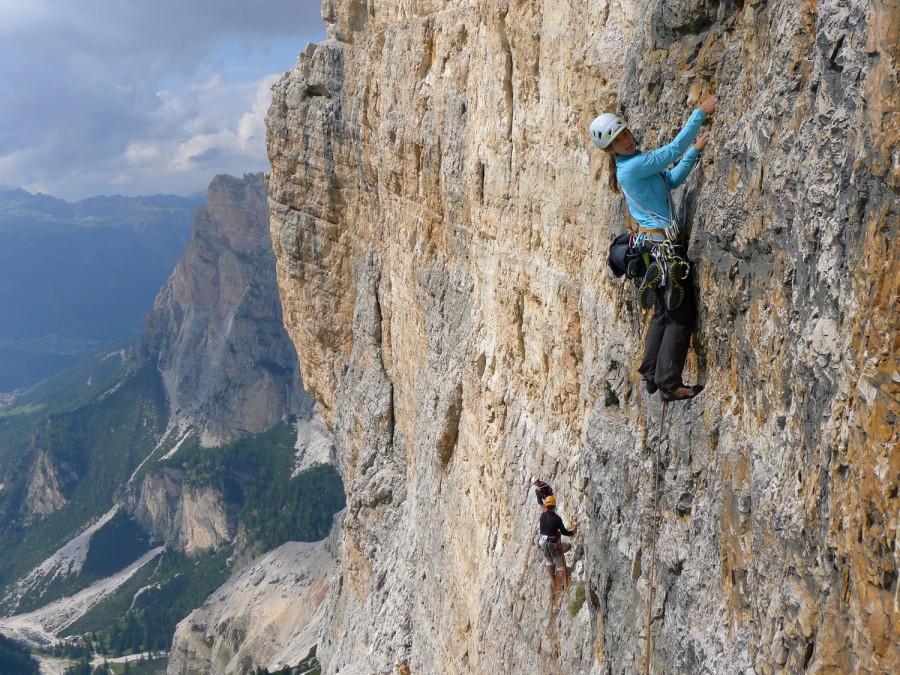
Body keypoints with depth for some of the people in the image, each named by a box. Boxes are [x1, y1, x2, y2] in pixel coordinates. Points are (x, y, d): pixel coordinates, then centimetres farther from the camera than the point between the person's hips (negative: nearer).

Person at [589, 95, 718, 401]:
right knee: (681, 315, -6)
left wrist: (695, 151, 14)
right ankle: (670, 384, -4)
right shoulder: (633, 166, -17)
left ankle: (651, 375, 23)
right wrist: (700, 113, -18)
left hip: (656, 245, 10)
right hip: (664, 246, -10)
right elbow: (673, 150, -22)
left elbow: (671, 180, 20)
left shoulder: (635, 161, 13)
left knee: (664, 313, 16)